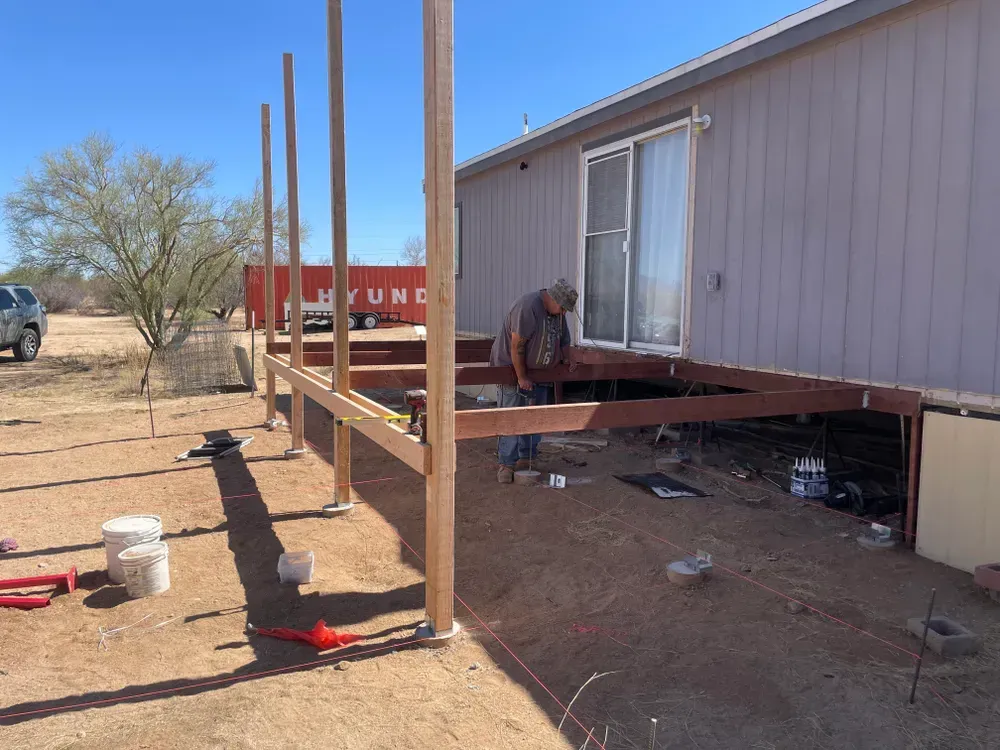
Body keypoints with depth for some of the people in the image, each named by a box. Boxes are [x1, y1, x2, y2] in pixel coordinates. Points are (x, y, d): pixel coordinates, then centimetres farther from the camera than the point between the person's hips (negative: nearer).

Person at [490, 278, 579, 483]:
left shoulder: (557, 311, 2)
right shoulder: (527, 307, -24)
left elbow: (563, 338, 18)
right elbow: (516, 346, -24)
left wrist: (566, 359, 7)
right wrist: (521, 377, -20)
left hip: (539, 372, 8)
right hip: (512, 368, -8)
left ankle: (526, 459, 19)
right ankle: (506, 464, -2)